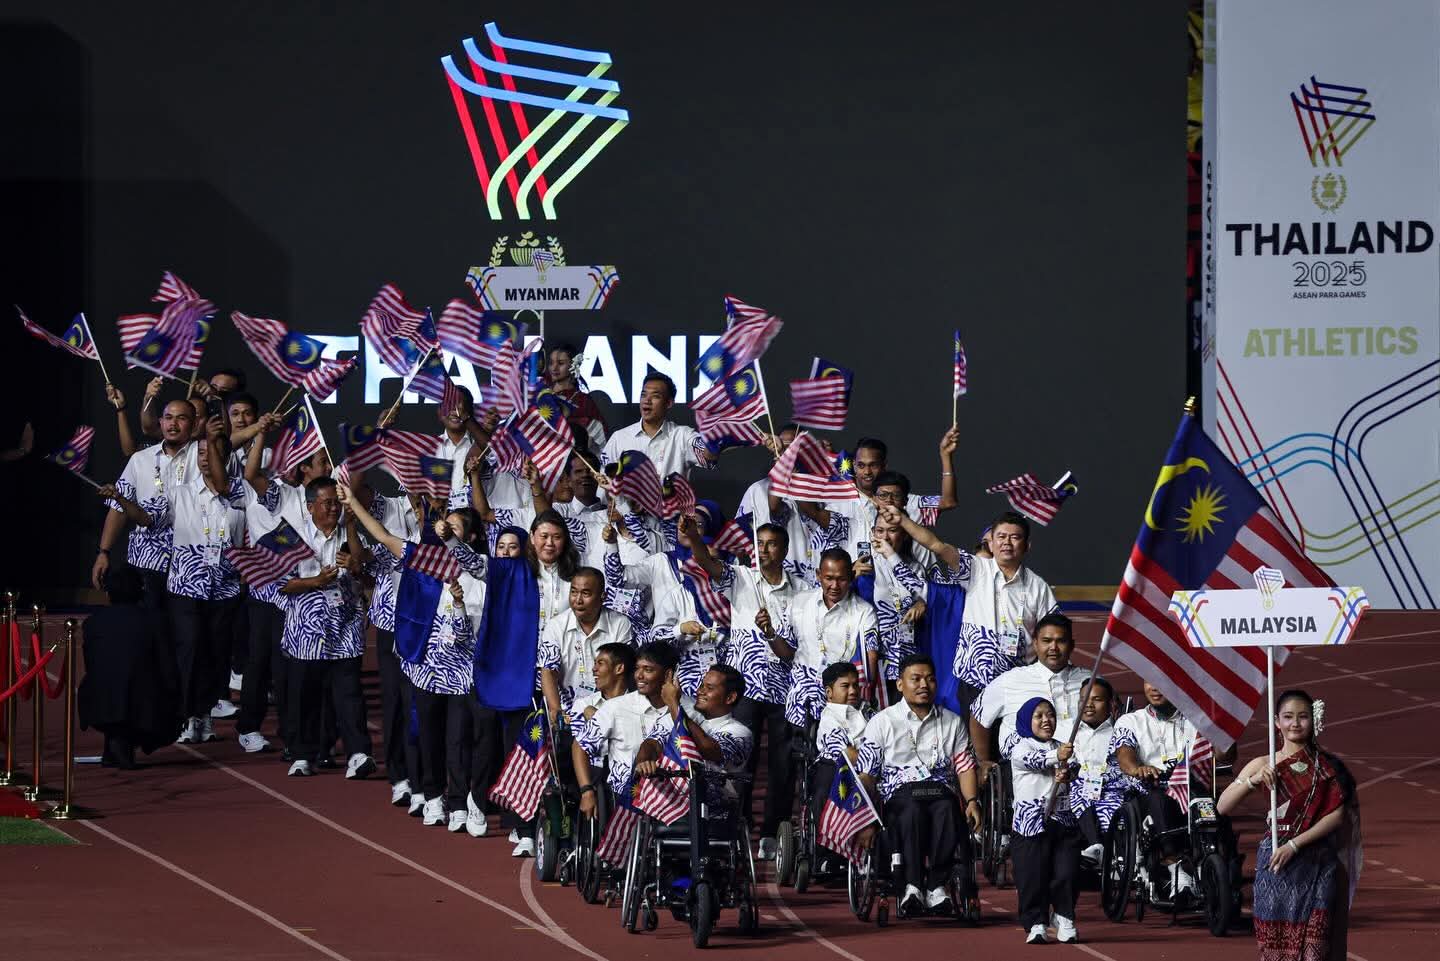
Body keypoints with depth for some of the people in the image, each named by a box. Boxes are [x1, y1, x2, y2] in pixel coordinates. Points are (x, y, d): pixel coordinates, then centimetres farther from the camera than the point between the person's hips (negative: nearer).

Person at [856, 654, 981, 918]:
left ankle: (937, 885, -37)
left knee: (946, 811, -36)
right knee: (912, 811, -39)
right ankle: (912, 884, -44)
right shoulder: (881, 722, 13)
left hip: (942, 791, 2)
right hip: (900, 791, -2)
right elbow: (866, 774, 7)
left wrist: (972, 801, -2)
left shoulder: (952, 723, 22)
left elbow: (965, 766, 16)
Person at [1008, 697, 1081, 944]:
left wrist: (1066, 773, -25)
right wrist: (1056, 757, -36)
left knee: (1066, 872, 0)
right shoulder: (1020, 746, 3)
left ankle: (1065, 921, 12)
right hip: (1031, 819, -4)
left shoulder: (1061, 747, 17)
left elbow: (1073, 767, -1)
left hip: (1062, 818, 4)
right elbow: (1032, 760, -18)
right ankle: (1036, 924, 3)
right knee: (1033, 873, -5)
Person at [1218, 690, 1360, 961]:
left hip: (1318, 868, -1)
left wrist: (1294, 844, -13)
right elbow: (1223, 806, -2)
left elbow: (1337, 815, -5)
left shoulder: (1327, 766, 3)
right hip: (1275, 866, 1)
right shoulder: (1263, 766, 5)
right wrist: (1253, 780, -18)